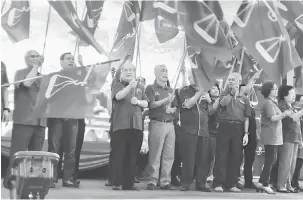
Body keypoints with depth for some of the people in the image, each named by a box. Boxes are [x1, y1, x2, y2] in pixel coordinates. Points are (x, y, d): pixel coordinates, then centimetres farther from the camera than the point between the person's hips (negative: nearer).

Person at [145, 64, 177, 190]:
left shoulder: (170, 90, 21)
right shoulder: (151, 88, 4)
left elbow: (175, 107, 23)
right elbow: (152, 104, -8)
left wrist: (171, 109, 0)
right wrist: (166, 100, -16)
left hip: (170, 124, 5)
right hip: (157, 123, -5)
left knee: (169, 155, 2)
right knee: (155, 154, -7)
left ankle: (165, 182, 7)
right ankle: (152, 181, -3)